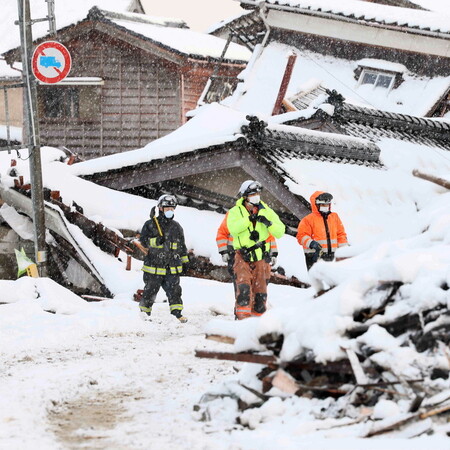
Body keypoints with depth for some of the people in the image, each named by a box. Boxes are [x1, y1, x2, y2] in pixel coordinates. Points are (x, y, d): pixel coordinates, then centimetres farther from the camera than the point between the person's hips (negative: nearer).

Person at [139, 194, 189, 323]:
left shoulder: (176, 227, 12)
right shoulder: (150, 225, -1)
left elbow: (182, 246, 20)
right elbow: (143, 241, -8)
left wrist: (185, 261, 19)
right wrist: (156, 241, -24)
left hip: (172, 267, 3)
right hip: (154, 267, -3)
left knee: (174, 290, -5)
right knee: (151, 290, 4)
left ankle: (177, 312, -2)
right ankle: (144, 311, 20)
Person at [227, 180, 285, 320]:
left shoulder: (267, 212, 9)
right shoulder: (235, 212, 4)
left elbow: (280, 232, 2)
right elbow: (233, 228, -17)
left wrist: (268, 223, -15)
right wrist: (249, 219, -24)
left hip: (261, 257, 3)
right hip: (243, 257, -3)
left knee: (260, 291, 5)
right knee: (243, 286, -18)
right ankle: (243, 318, -19)